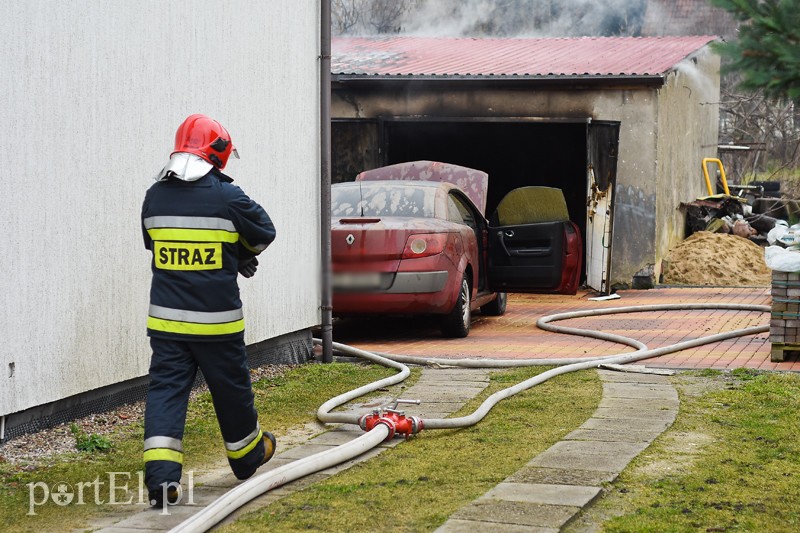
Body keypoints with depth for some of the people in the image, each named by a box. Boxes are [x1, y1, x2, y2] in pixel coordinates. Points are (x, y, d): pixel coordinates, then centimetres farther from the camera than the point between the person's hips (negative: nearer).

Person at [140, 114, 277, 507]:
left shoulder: (154, 197, 2)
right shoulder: (226, 197, -12)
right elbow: (264, 234, 2)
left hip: (166, 319, 3)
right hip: (216, 319, -3)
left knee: (166, 389, 2)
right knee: (231, 388, 15)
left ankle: (160, 474, -12)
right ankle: (247, 455, 36)